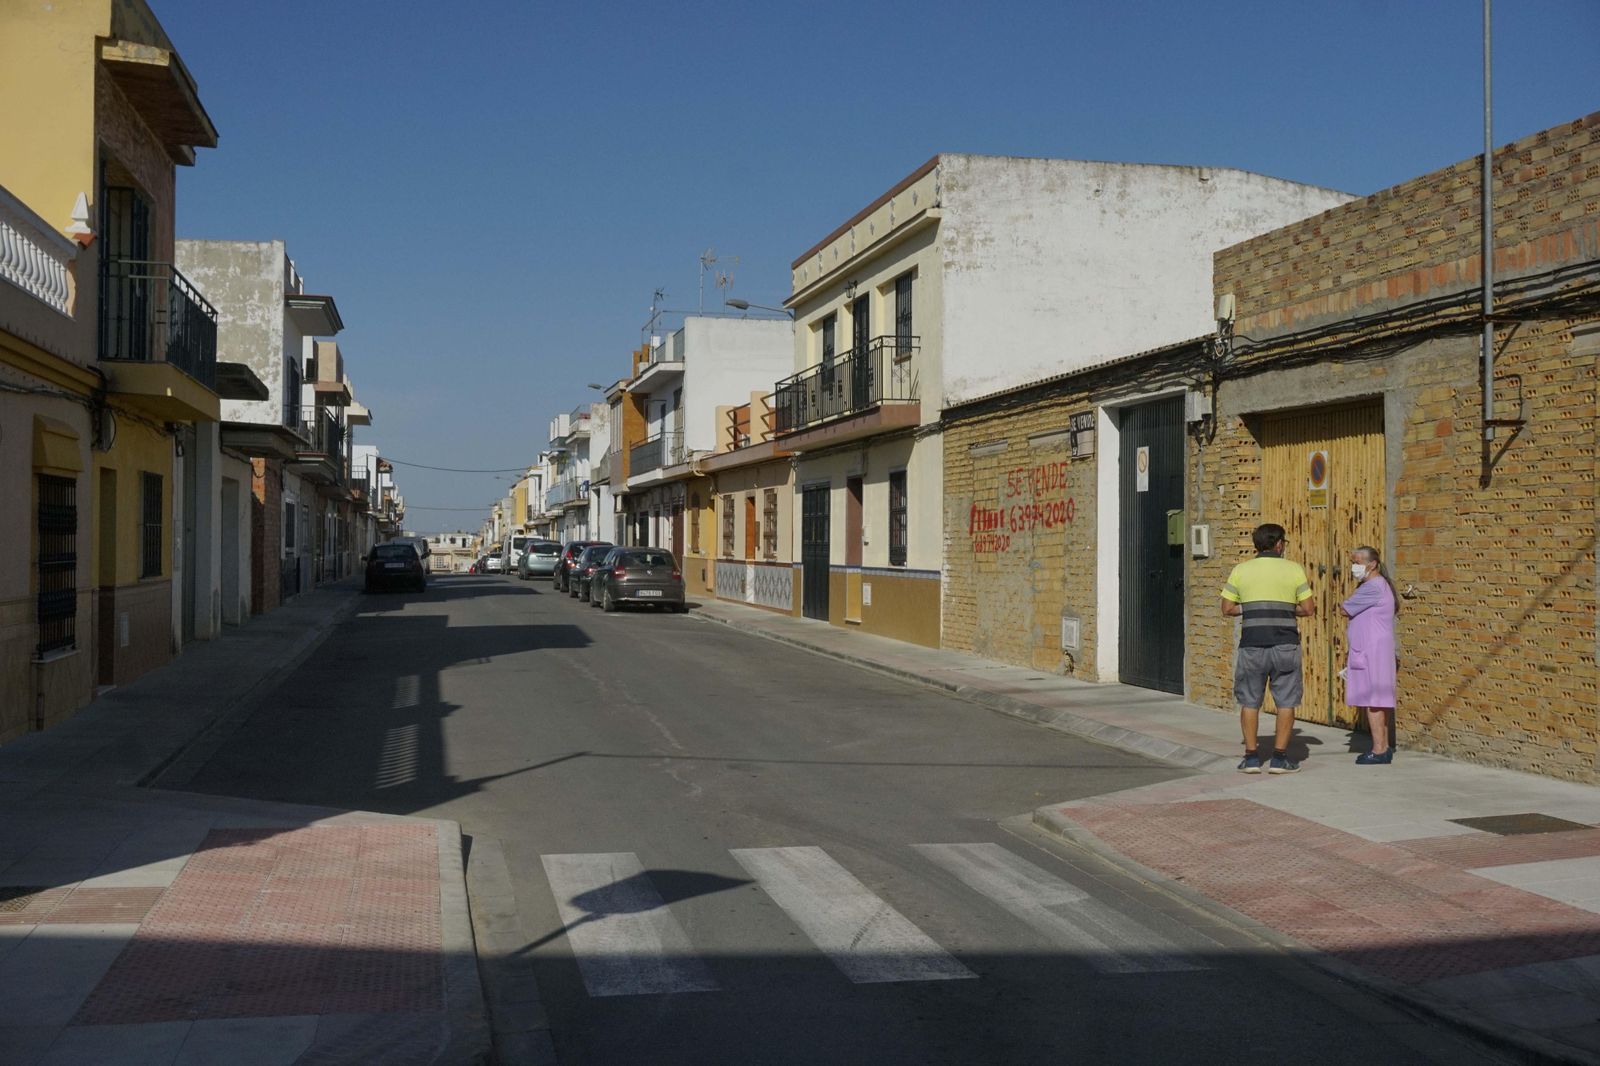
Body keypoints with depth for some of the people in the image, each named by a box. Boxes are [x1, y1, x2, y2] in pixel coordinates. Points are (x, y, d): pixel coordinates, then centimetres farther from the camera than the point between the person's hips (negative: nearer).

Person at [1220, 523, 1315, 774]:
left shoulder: (1241, 570, 4)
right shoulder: (1294, 569, 1)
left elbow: (1227, 609, 5)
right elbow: (1308, 609, 2)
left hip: (1252, 644, 1)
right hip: (1285, 644, -1)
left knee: (1249, 701, 10)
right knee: (1286, 701, 8)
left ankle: (1251, 757, 10)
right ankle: (1280, 758, 8)